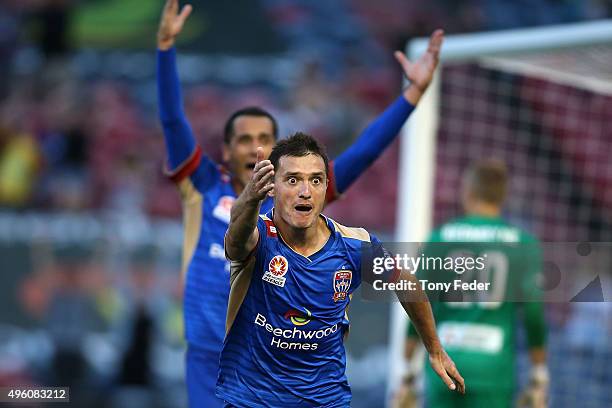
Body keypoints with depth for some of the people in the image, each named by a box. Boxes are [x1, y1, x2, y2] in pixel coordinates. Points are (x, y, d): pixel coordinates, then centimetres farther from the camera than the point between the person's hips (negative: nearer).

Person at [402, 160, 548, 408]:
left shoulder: (441, 238, 5)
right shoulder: (522, 242, 2)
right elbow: (533, 311, -4)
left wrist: (407, 375, 6)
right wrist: (539, 380, 2)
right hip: (493, 368, -1)